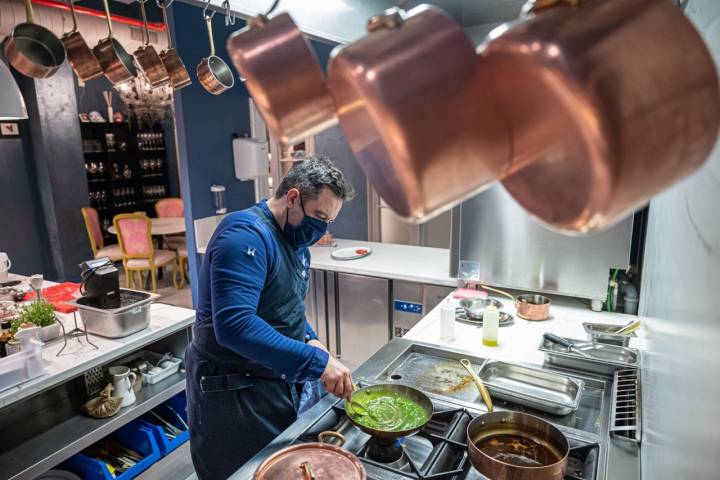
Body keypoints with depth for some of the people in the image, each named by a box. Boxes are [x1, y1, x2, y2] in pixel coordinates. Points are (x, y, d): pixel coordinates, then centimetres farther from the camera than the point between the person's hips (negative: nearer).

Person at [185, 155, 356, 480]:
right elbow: (234, 325, -34)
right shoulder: (246, 235, -23)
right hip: (233, 392, -8)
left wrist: (309, 340, -2)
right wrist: (316, 361, -32)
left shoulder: (295, 241, 6)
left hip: (280, 383, 9)